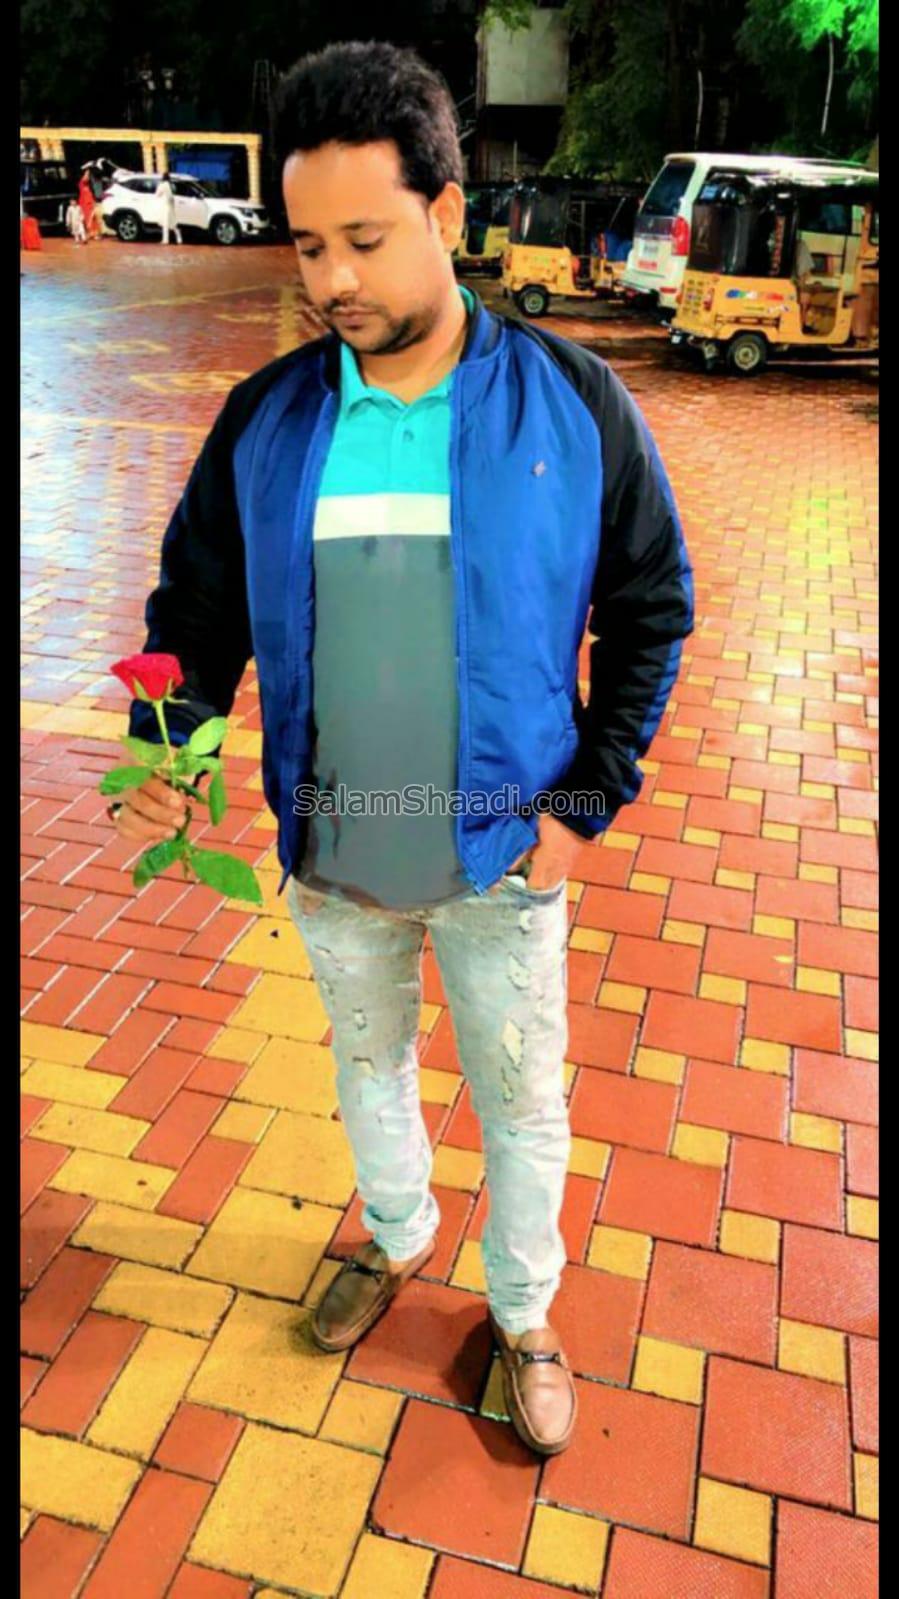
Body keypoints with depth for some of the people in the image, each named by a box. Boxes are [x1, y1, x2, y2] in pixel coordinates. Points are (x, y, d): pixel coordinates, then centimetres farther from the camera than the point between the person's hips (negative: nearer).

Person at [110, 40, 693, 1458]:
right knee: (367, 1061, 24)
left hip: (502, 857, -2)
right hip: (332, 856, 3)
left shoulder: (573, 405, -11)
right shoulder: (266, 419, -5)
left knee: (521, 1099, 15)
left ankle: (524, 1316, 43)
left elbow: (654, 608, -3)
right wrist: (165, 746, -14)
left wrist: (590, 798, -9)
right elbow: (199, 599, 4)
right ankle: (398, 1239, 54)